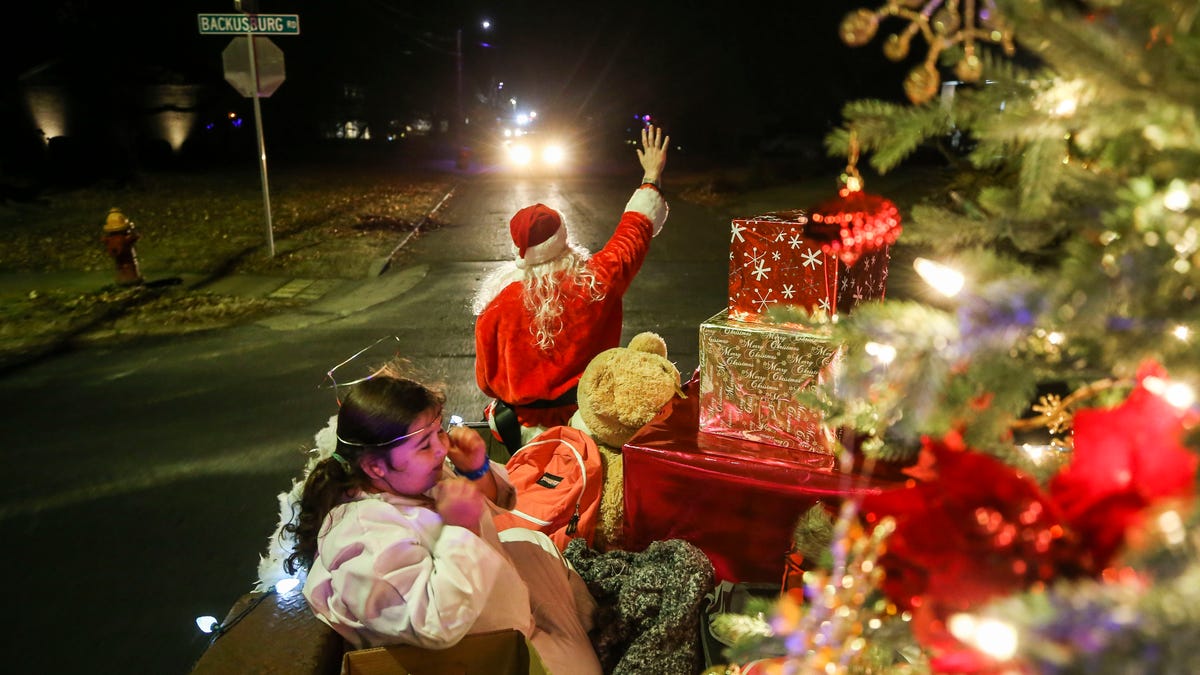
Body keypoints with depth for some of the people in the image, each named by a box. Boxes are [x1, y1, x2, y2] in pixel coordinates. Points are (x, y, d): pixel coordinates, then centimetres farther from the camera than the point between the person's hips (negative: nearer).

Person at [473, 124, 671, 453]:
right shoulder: (597, 281, -16)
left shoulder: (498, 308, -18)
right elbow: (635, 229, 3)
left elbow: (487, 382, -4)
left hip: (526, 430, -1)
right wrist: (652, 176, 18)